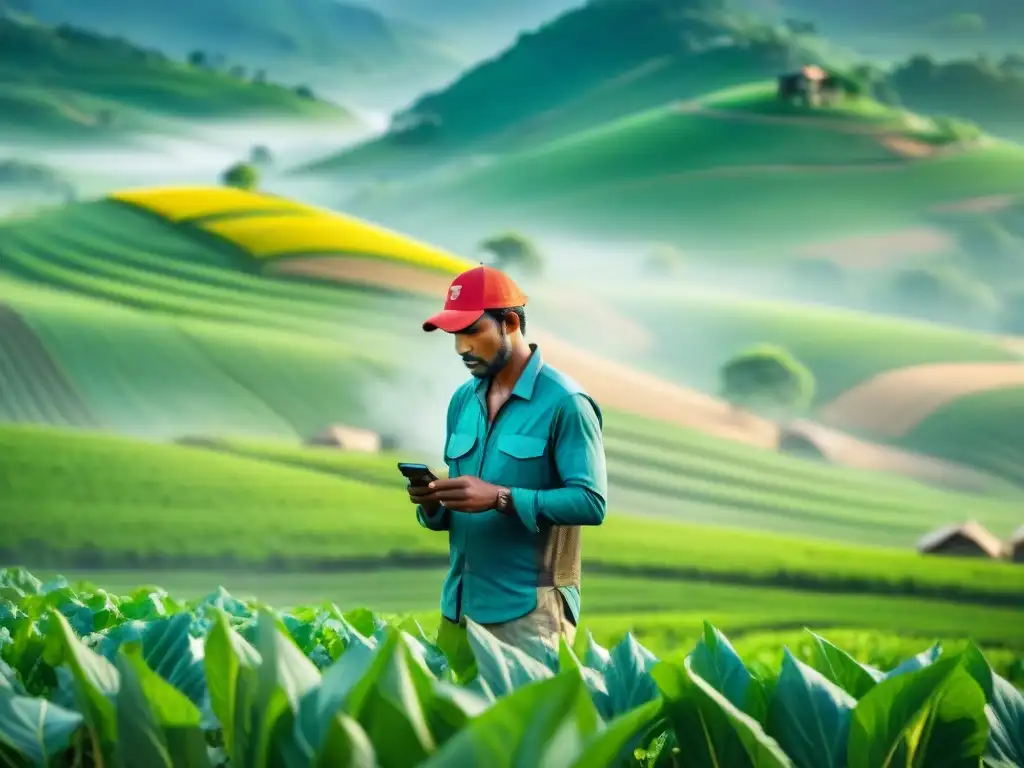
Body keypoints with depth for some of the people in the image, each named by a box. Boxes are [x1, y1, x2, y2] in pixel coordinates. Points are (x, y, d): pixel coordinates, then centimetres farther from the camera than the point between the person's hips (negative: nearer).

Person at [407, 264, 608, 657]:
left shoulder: (564, 402, -10)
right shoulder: (462, 400, 12)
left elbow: (591, 502, -16)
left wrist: (502, 498, -23)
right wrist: (433, 505, -5)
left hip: (528, 609, -7)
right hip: (458, 603, 7)